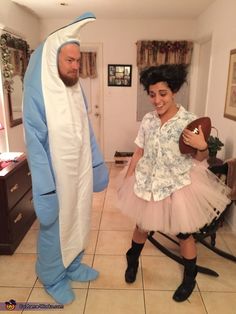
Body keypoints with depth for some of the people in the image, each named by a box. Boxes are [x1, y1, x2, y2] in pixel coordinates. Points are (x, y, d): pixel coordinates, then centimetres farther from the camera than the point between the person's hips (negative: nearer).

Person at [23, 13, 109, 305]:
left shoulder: (76, 90, 3)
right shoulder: (37, 92, -17)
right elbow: (35, 144, -19)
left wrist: (97, 165, 12)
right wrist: (45, 188, -20)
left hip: (81, 171, 6)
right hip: (56, 176, -6)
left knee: (77, 221, 21)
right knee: (54, 227, 13)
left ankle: (73, 265, 45)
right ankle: (53, 278, 37)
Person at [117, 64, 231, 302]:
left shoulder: (189, 121, -16)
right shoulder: (147, 120, -5)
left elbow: (199, 159, -6)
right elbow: (138, 153, 3)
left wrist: (202, 147, -29)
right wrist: (126, 181, 5)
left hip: (179, 186, -3)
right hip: (148, 184, 4)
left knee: (184, 234, 13)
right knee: (142, 226, 21)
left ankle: (190, 278, 41)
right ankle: (132, 260, 52)